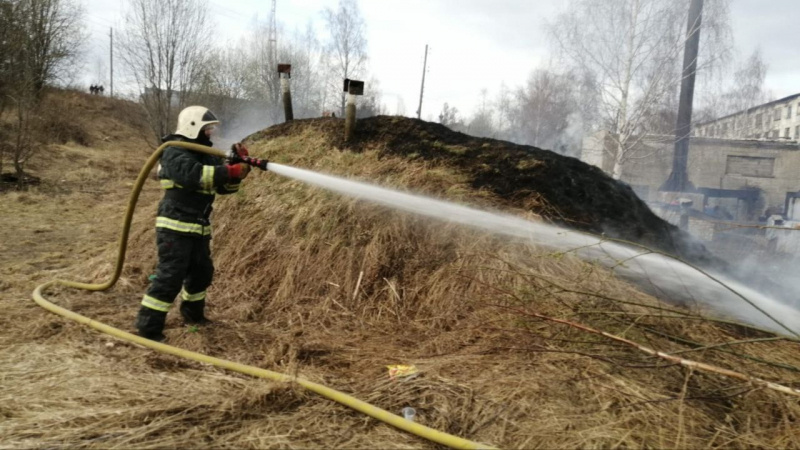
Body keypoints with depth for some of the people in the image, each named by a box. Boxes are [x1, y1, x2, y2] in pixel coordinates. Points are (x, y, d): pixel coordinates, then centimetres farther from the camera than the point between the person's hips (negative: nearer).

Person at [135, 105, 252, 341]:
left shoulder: (207, 155, 15)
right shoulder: (175, 152, -11)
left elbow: (226, 187, 13)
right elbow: (191, 174, -32)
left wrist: (237, 166, -5)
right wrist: (229, 170, -34)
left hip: (199, 228, 9)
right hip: (175, 227, -9)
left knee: (202, 271, 18)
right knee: (170, 276, -11)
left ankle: (193, 314, 37)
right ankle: (148, 326, -2)